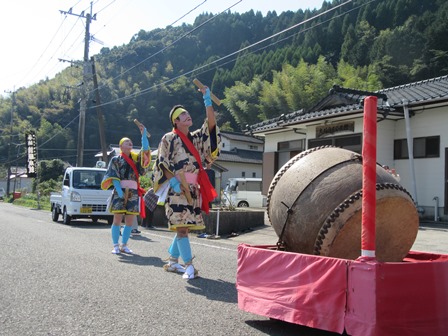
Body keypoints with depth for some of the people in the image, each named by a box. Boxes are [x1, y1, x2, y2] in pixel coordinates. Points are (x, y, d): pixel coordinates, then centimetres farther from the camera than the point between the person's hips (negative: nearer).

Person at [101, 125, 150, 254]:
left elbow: (145, 149, -1)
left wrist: (143, 134, -8)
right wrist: (119, 190, -16)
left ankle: (124, 245, 13)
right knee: (117, 219, -5)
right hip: (120, 191, -4)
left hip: (133, 192, 4)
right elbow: (114, 176, -3)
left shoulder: (136, 157, 16)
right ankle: (115, 246, 2)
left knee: (130, 221, 4)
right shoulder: (116, 159, 6)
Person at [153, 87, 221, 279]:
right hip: (177, 188, -6)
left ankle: (172, 262, 20)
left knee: (185, 226, 8)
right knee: (181, 227, -11)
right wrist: (173, 181, -17)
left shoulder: (195, 138, 18)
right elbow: (162, 163, -4)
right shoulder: (169, 138, 2)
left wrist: (207, 99, 4)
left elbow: (211, 124, 8)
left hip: (193, 189, 7)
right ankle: (189, 266, -11)